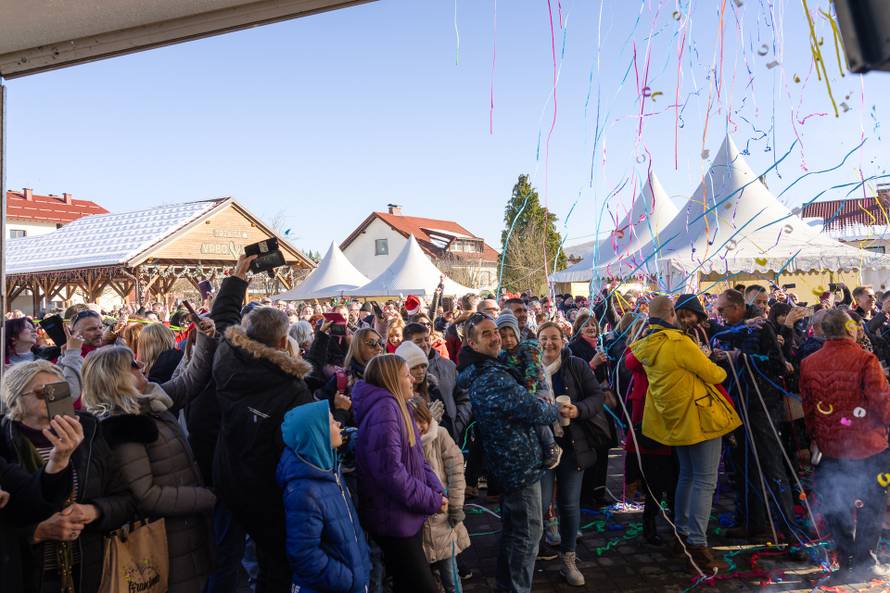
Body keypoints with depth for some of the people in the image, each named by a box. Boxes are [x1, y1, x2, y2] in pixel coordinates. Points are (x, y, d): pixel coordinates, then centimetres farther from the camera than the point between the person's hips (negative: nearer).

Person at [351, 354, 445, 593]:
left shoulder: (396, 406, 10)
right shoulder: (384, 409, -21)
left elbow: (417, 458, 12)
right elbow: (391, 471, -28)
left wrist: (437, 490, -3)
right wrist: (432, 501, -18)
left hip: (409, 515, 10)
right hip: (396, 518, -10)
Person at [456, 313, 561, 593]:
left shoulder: (473, 372, 6)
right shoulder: (493, 377, -26)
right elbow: (534, 410, -23)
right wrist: (555, 409, -2)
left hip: (507, 462, 10)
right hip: (521, 463, -10)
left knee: (512, 528, 23)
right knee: (529, 531, 3)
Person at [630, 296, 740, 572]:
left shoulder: (644, 345, 1)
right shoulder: (679, 342, -21)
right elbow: (713, 374, -13)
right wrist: (722, 371, 9)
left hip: (675, 418, 8)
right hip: (698, 416, -8)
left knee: (687, 475, 21)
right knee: (705, 481, -4)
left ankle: (682, 532, 29)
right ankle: (697, 545, -5)